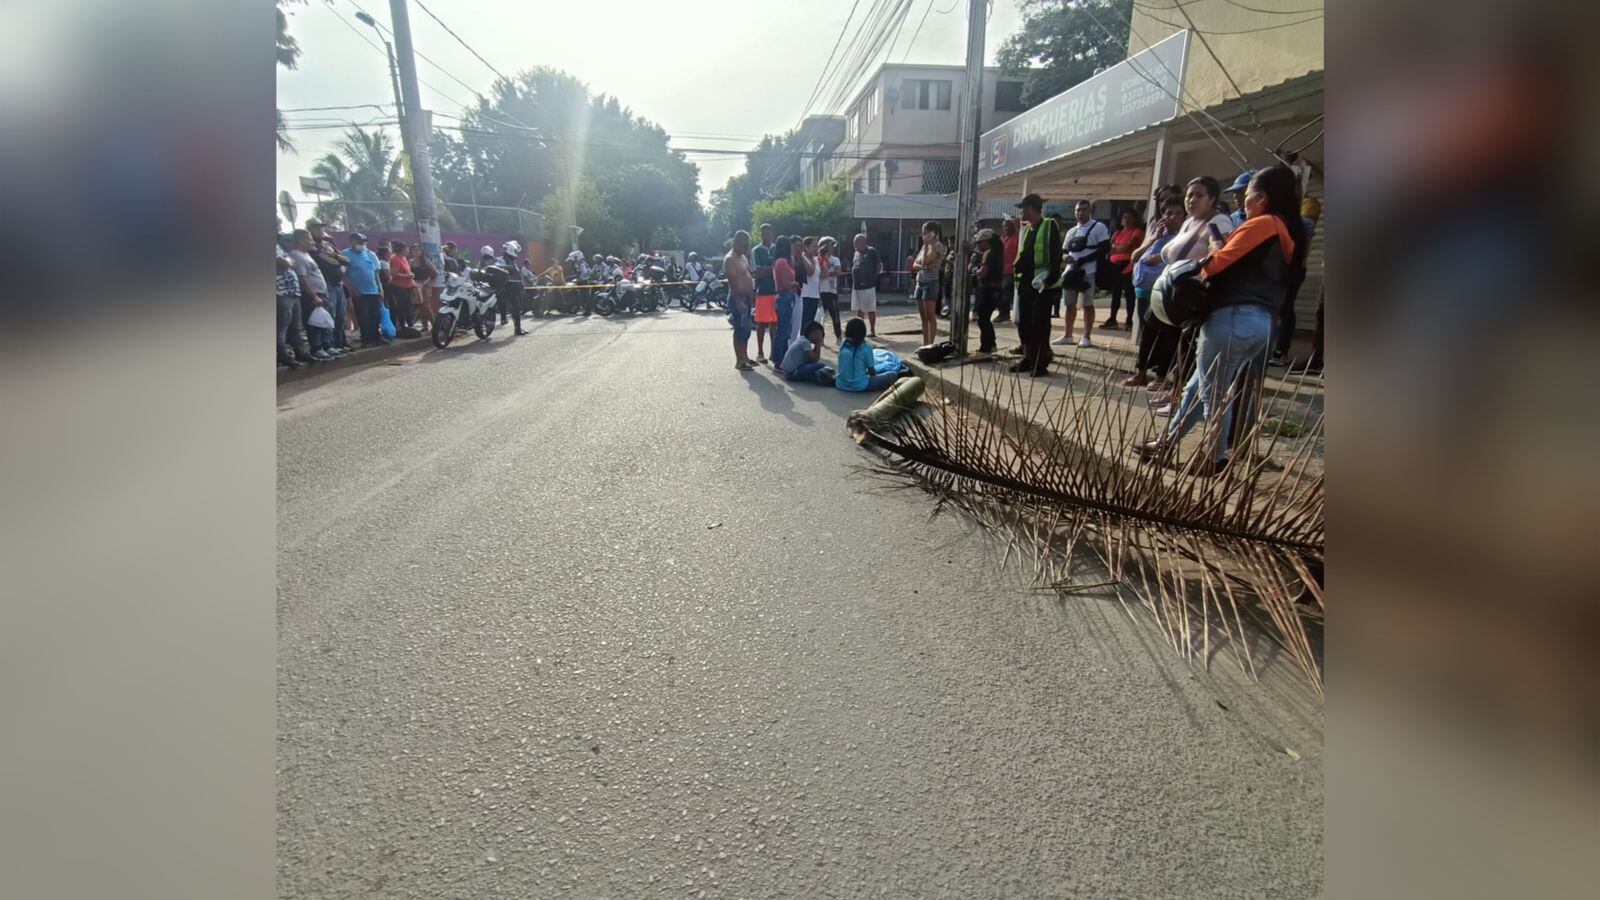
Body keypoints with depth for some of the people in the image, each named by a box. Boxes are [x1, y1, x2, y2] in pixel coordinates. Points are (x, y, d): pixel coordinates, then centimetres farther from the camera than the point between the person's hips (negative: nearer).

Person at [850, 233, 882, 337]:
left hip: (868, 286, -8)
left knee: (870, 310, -1)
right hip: (856, 286, 8)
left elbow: (879, 266, -9)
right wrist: (853, 280, 8)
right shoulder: (856, 253, 15)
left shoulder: (871, 251, -6)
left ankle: (873, 331, 6)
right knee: (858, 310, 12)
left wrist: (873, 278, -8)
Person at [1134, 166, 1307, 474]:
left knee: (1213, 394, 2)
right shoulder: (1290, 233, 17)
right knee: (1199, 386, 17)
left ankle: (1215, 459, 13)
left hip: (1232, 318, -9)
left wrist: (1206, 259, 7)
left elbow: (1217, 264, -13)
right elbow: (1249, 267, 14)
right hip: (1263, 321, 10)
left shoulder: (1261, 224, -11)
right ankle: (1166, 443, 25)